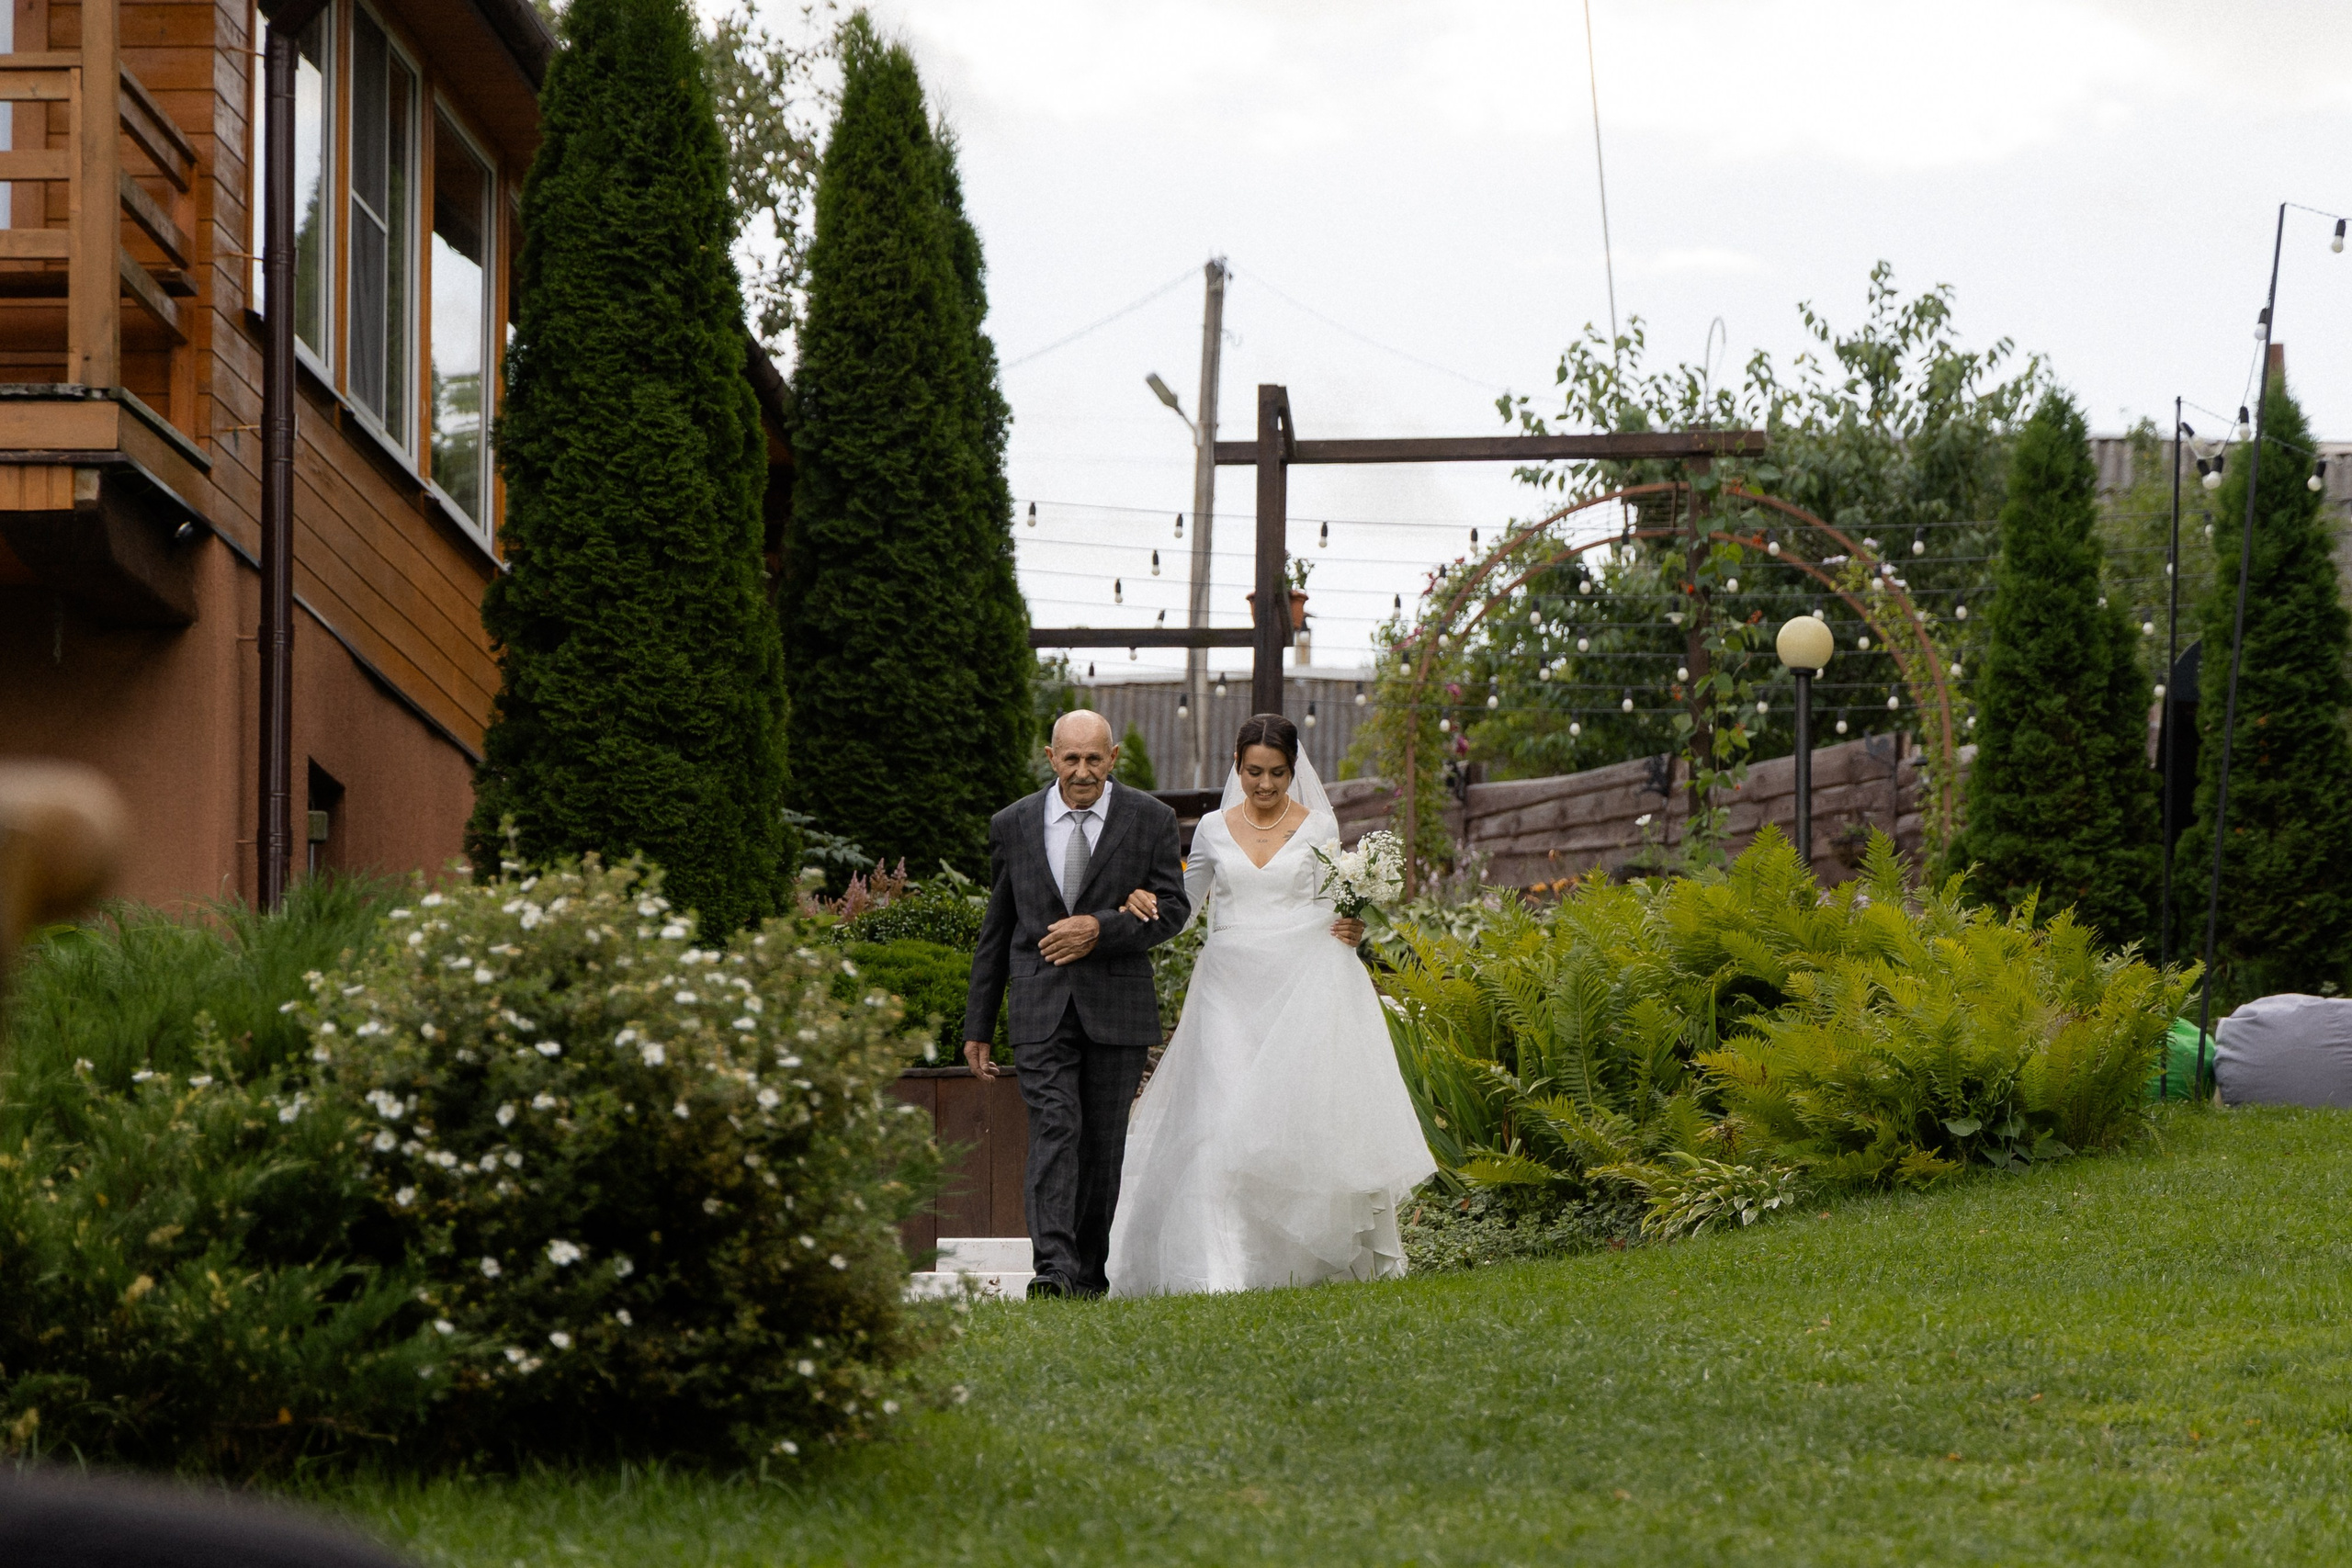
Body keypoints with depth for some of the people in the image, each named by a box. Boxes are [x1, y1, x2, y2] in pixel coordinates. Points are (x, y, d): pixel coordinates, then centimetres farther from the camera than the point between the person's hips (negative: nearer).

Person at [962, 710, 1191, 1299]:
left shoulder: (1150, 820, 2)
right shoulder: (1013, 825, 6)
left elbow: (1173, 909, 0)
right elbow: (996, 931, 11)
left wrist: (1100, 929, -16)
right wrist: (977, 1026, 11)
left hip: (1117, 1006, 0)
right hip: (1040, 1007, 0)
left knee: (1103, 1144, 5)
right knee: (1054, 1129, -14)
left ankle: (1089, 1272, 17)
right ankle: (1053, 1268, -24)